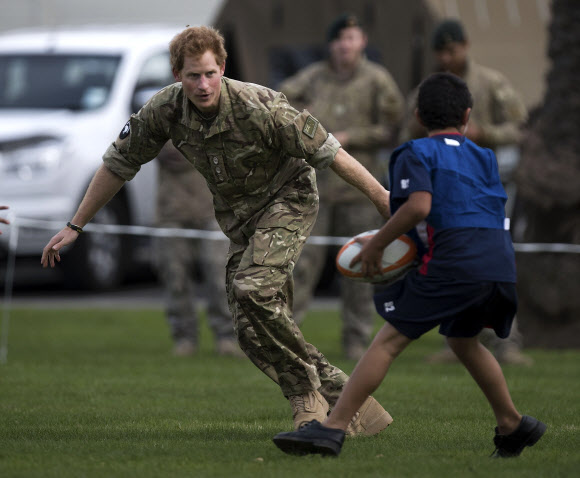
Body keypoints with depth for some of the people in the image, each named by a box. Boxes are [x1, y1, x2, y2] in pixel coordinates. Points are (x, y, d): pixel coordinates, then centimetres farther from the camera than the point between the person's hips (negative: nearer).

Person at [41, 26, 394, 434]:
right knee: (253, 331, -5)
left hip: (288, 198, -6)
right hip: (237, 214, 6)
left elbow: (328, 152, -21)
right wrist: (75, 226, 4)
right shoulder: (165, 109, -14)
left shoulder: (259, 107, -28)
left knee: (254, 289, -29)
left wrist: (385, 199, -19)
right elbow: (119, 163, 0)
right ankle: (339, 395, 4)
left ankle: (307, 393, -12)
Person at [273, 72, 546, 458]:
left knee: (389, 340, -5)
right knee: (462, 340, 31)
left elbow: (418, 206, -12)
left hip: (454, 262, -6)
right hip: (502, 263, 6)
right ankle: (512, 425, 38)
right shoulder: (483, 156, 25)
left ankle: (332, 428, -11)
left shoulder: (417, 154, 5)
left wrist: (377, 244, -2)